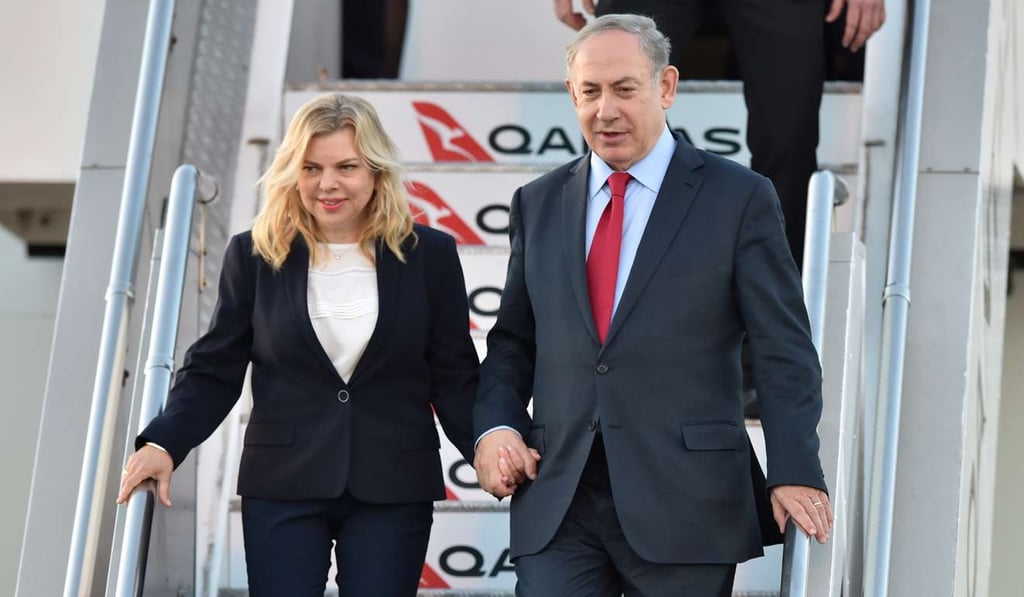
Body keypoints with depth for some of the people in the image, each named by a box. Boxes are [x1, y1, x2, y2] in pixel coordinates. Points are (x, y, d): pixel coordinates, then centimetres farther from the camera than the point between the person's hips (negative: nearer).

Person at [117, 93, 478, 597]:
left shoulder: (429, 255, 3)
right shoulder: (254, 254, 3)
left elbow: (454, 378, 5)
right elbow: (215, 370, 5)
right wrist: (164, 443, -11)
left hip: (392, 490, 0)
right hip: (283, 487, 0)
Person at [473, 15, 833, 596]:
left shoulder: (739, 198, 1)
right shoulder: (539, 203, 13)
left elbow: (784, 352, -2)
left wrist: (795, 472, -11)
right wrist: (495, 426, 0)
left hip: (686, 504, -3)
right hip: (557, 501, 3)